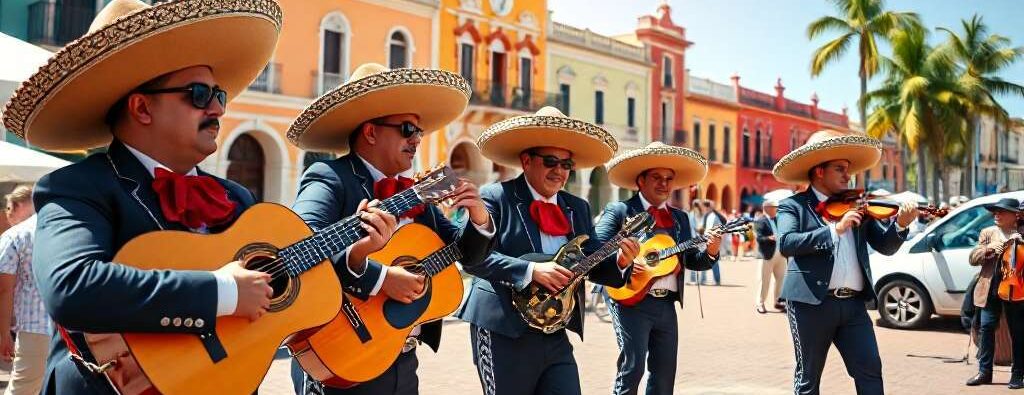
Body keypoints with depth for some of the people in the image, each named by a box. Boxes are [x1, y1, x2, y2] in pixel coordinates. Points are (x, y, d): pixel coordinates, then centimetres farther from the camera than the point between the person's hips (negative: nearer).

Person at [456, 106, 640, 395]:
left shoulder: (578, 208, 13)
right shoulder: (495, 197, -5)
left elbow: (592, 266, 12)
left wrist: (619, 262, -8)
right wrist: (531, 270, -23)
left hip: (557, 337, 5)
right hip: (504, 336, -5)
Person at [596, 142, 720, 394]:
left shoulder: (680, 218, 16)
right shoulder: (619, 211, -2)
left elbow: (690, 260, 14)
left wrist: (710, 251, -5)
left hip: (667, 304, 6)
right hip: (630, 299, -6)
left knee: (665, 373, 9)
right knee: (632, 367, -9)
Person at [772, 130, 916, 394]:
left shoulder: (856, 206, 14)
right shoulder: (793, 206, 0)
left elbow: (885, 247, 10)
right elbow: (786, 243, -18)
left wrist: (900, 225, -11)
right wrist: (835, 229, -22)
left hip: (853, 303, 4)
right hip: (811, 303, -4)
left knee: (870, 371, 4)